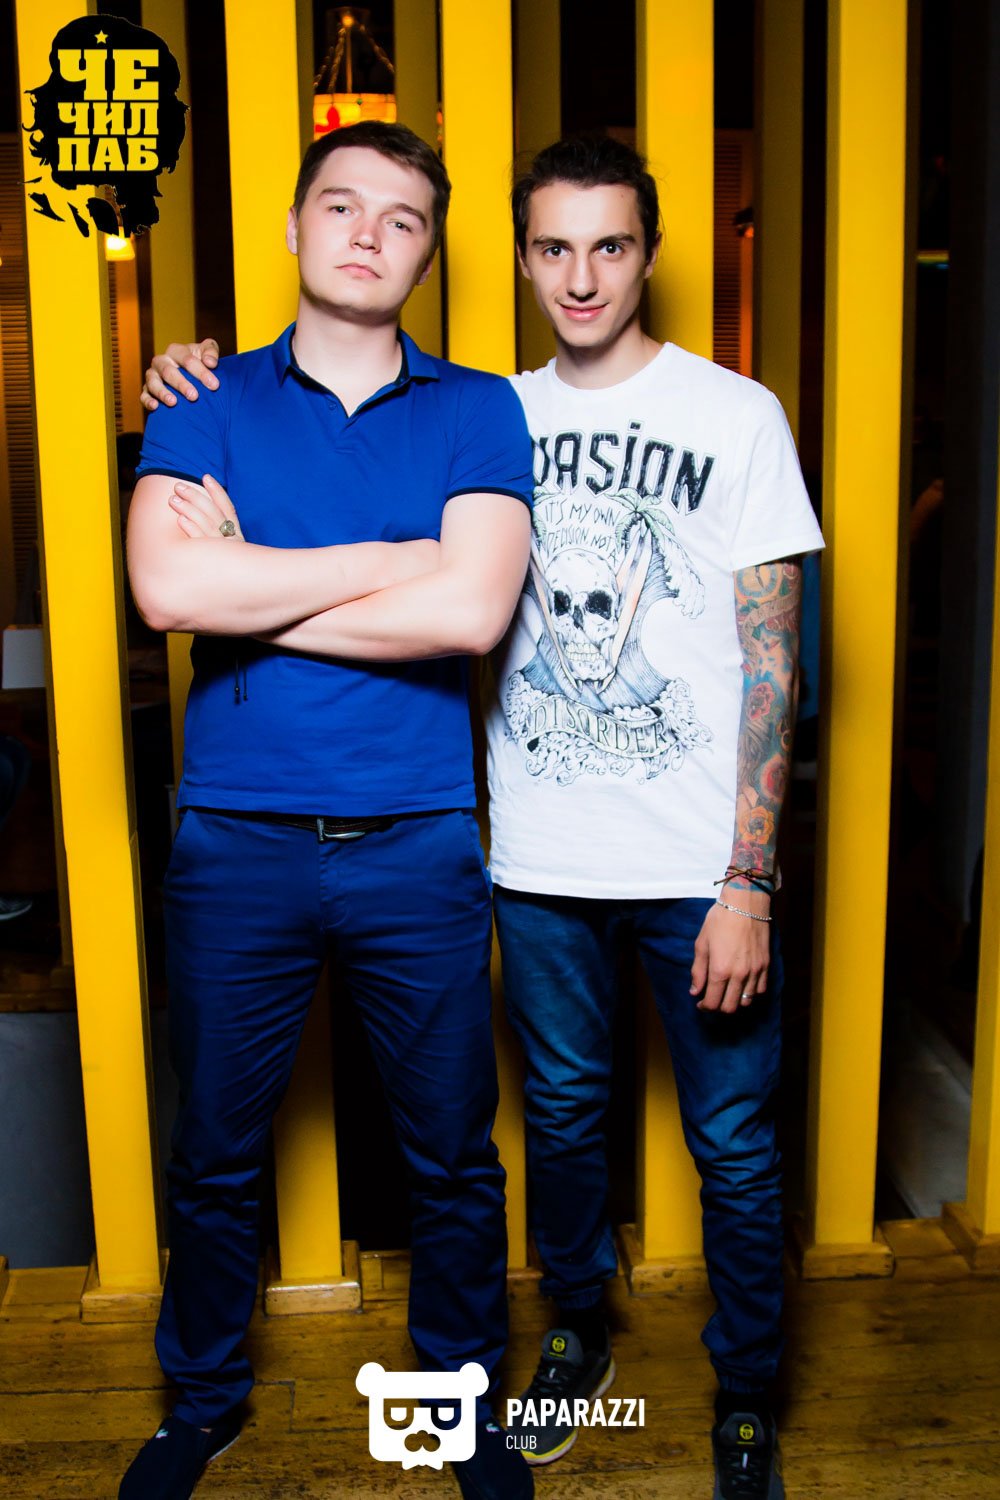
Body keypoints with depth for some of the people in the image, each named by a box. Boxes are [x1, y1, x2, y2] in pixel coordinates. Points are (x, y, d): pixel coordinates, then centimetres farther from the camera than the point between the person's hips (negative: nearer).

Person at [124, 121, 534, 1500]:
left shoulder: (477, 411, 2)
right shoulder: (207, 403, 3)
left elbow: (473, 610, -15)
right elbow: (168, 587, -16)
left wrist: (252, 588, -11)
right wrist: (409, 557, -13)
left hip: (418, 849, 0)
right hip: (235, 848, 1)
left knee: (453, 1158, 14)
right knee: (214, 1155, 16)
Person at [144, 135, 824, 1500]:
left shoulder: (736, 416, -3)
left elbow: (772, 662, -7)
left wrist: (749, 882, -12)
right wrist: (205, 394, -3)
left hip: (699, 867, -2)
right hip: (540, 860, 3)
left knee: (734, 1144, 8)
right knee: (562, 1112, 18)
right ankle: (580, 1332, 43)